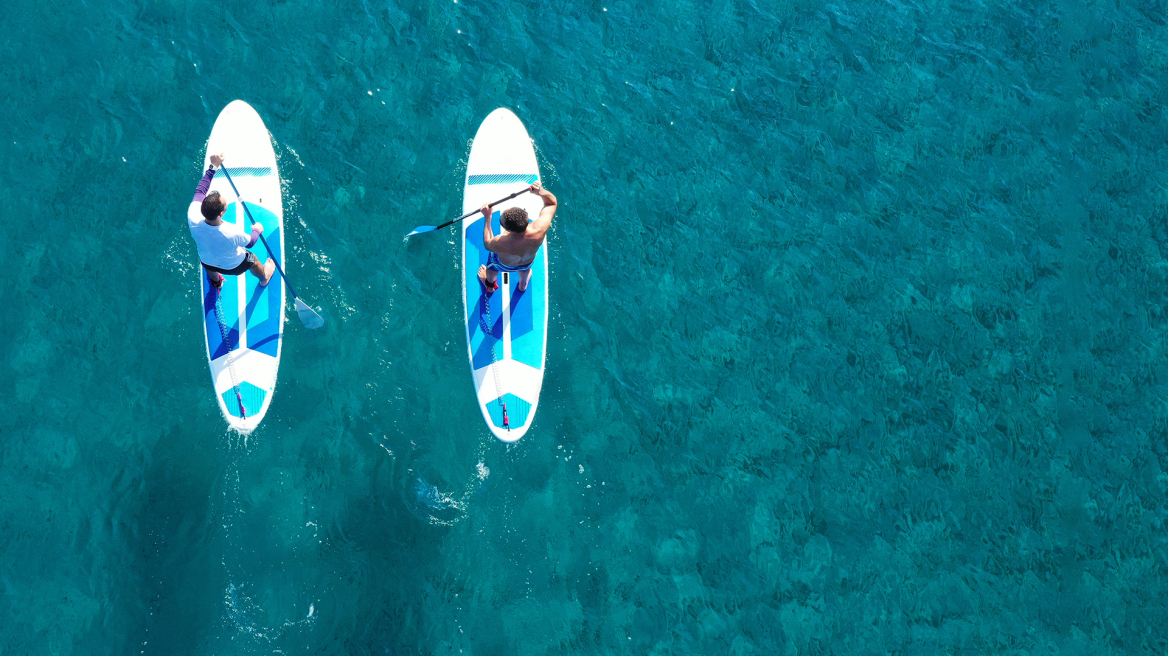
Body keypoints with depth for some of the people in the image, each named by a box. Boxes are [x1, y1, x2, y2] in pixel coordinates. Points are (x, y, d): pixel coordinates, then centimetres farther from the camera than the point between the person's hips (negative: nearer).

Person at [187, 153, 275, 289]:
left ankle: (215, 282, 70)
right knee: (253, 260, 31)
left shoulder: (193, 218, -39)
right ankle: (263, 277, 64)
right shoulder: (233, 233, -45)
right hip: (233, 267, -2)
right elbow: (250, 242, -20)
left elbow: (200, 190, -21)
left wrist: (213, 166, -17)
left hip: (207, 263, 2)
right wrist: (257, 230, 1)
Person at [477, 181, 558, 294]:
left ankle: (490, 286, 66)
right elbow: (552, 202, -27)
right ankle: (523, 284, 74)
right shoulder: (539, 230, -44)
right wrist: (541, 192, -44)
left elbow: (487, 243, -22)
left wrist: (487, 217, -21)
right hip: (528, 262, 2)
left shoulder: (501, 244, -49)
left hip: (505, 265, -2)